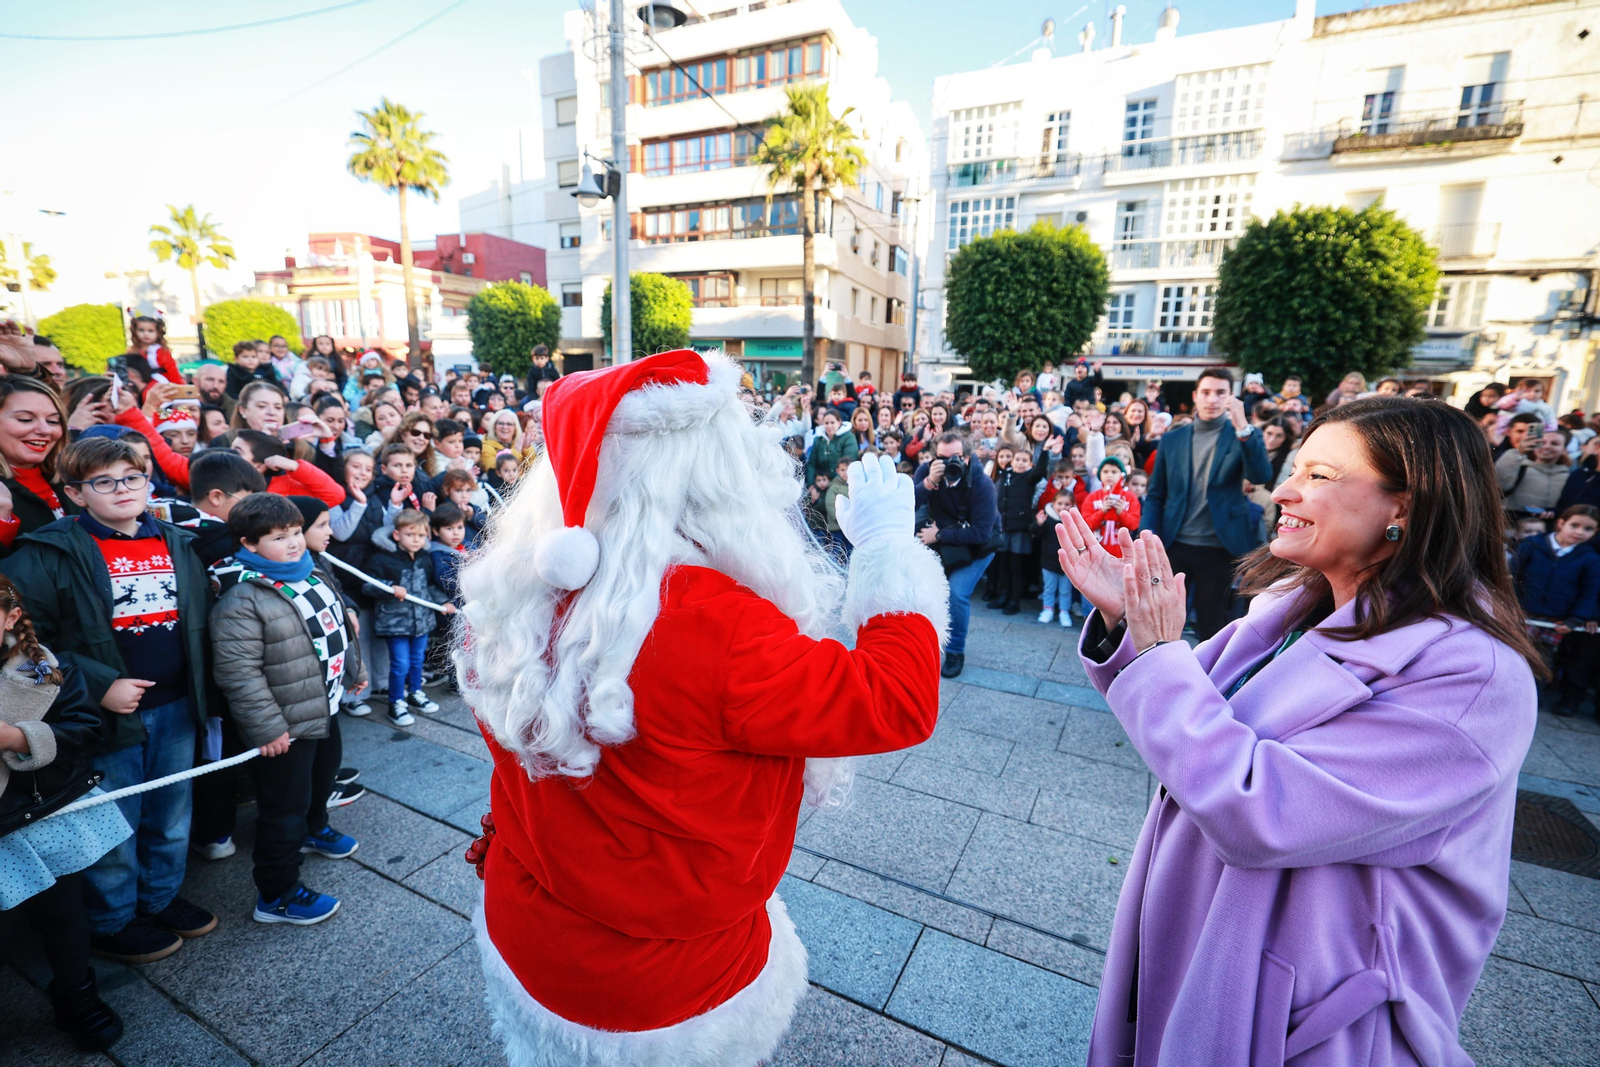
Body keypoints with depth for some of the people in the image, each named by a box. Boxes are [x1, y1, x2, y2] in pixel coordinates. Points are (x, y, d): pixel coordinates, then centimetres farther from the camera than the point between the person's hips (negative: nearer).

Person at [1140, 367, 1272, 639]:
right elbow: (1155, 494, 7)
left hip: (1219, 549, -1)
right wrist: (1147, 534, -7)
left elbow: (1261, 476, -16)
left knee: (1211, 626, 8)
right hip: (1174, 544, 2)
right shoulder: (1172, 439, 6)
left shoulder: (1244, 436, 2)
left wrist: (1243, 427, -24)